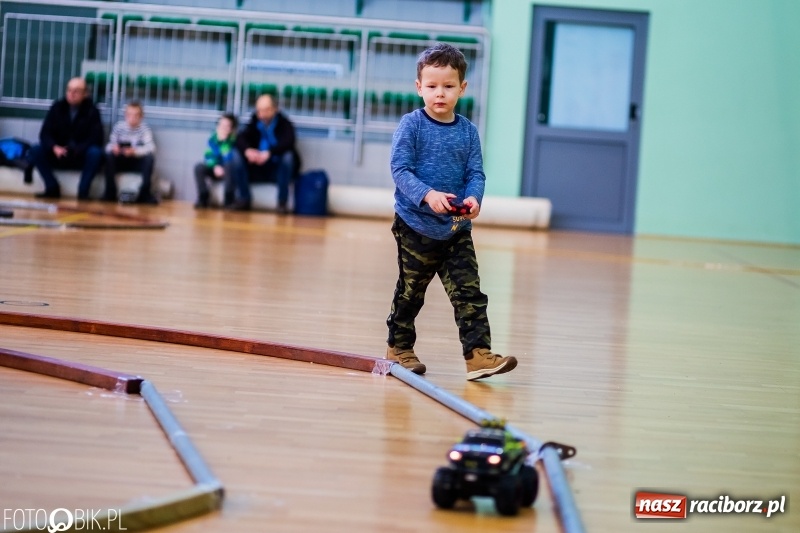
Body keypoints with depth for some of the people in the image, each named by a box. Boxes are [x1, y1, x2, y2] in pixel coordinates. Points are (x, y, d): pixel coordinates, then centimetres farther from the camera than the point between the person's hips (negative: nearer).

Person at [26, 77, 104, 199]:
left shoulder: (91, 111, -7)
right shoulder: (57, 107, 0)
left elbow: (96, 139, -14)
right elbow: (44, 134, -4)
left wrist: (75, 150, -28)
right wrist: (54, 147, -27)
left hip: (81, 157, -3)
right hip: (59, 155, 3)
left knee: (95, 153, -34)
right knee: (35, 151, -22)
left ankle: (83, 192, -24)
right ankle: (53, 188, -14)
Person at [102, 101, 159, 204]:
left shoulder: (144, 128, -10)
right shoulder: (119, 126, -6)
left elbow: (151, 147, -24)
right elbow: (110, 145, -8)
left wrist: (135, 151, -42)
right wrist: (113, 148, -34)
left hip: (137, 163, -1)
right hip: (121, 162, 1)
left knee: (150, 157, -29)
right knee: (109, 155, -28)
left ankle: (145, 193, -20)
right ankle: (110, 193, -22)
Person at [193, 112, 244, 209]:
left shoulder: (234, 140, -17)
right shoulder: (213, 138, -2)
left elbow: (229, 159, -29)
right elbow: (208, 157, -4)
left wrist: (224, 141, -34)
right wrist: (215, 166, -24)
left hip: (231, 173, -4)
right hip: (216, 171, 4)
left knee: (228, 166, -38)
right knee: (199, 167, -21)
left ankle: (229, 201, -29)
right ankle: (203, 199, -15)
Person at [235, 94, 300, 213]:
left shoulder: (285, 124, -8)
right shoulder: (254, 123, 4)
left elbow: (288, 142, -28)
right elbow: (241, 139, -11)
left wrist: (269, 153, -45)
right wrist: (247, 150, -35)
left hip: (278, 169, -3)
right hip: (257, 169, 3)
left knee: (288, 156, -33)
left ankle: (282, 202, -28)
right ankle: (244, 199, -16)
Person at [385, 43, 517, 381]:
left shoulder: (468, 131, 5)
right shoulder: (411, 125, -7)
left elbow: (476, 173, 2)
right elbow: (400, 169, -14)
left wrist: (473, 198, -20)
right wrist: (427, 195, -30)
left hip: (457, 230, 3)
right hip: (416, 226, -3)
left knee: (469, 294, -5)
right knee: (410, 291, 10)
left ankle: (478, 353, -7)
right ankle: (399, 347, 27)